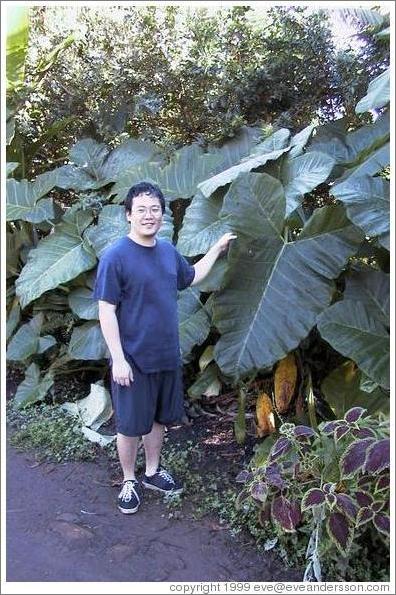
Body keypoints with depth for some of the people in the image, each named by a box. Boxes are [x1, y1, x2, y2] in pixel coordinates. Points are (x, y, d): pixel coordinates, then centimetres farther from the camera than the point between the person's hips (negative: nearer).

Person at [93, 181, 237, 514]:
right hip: (133, 359, -6)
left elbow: (191, 277, 22)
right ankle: (129, 481, 31)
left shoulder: (168, 250, 4)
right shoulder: (115, 257, -16)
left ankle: (153, 472, 40)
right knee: (131, 425, 9)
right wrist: (118, 359, -18)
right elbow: (106, 311, -15)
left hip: (168, 355, 6)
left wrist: (217, 249, 21)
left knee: (159, 418, 20)